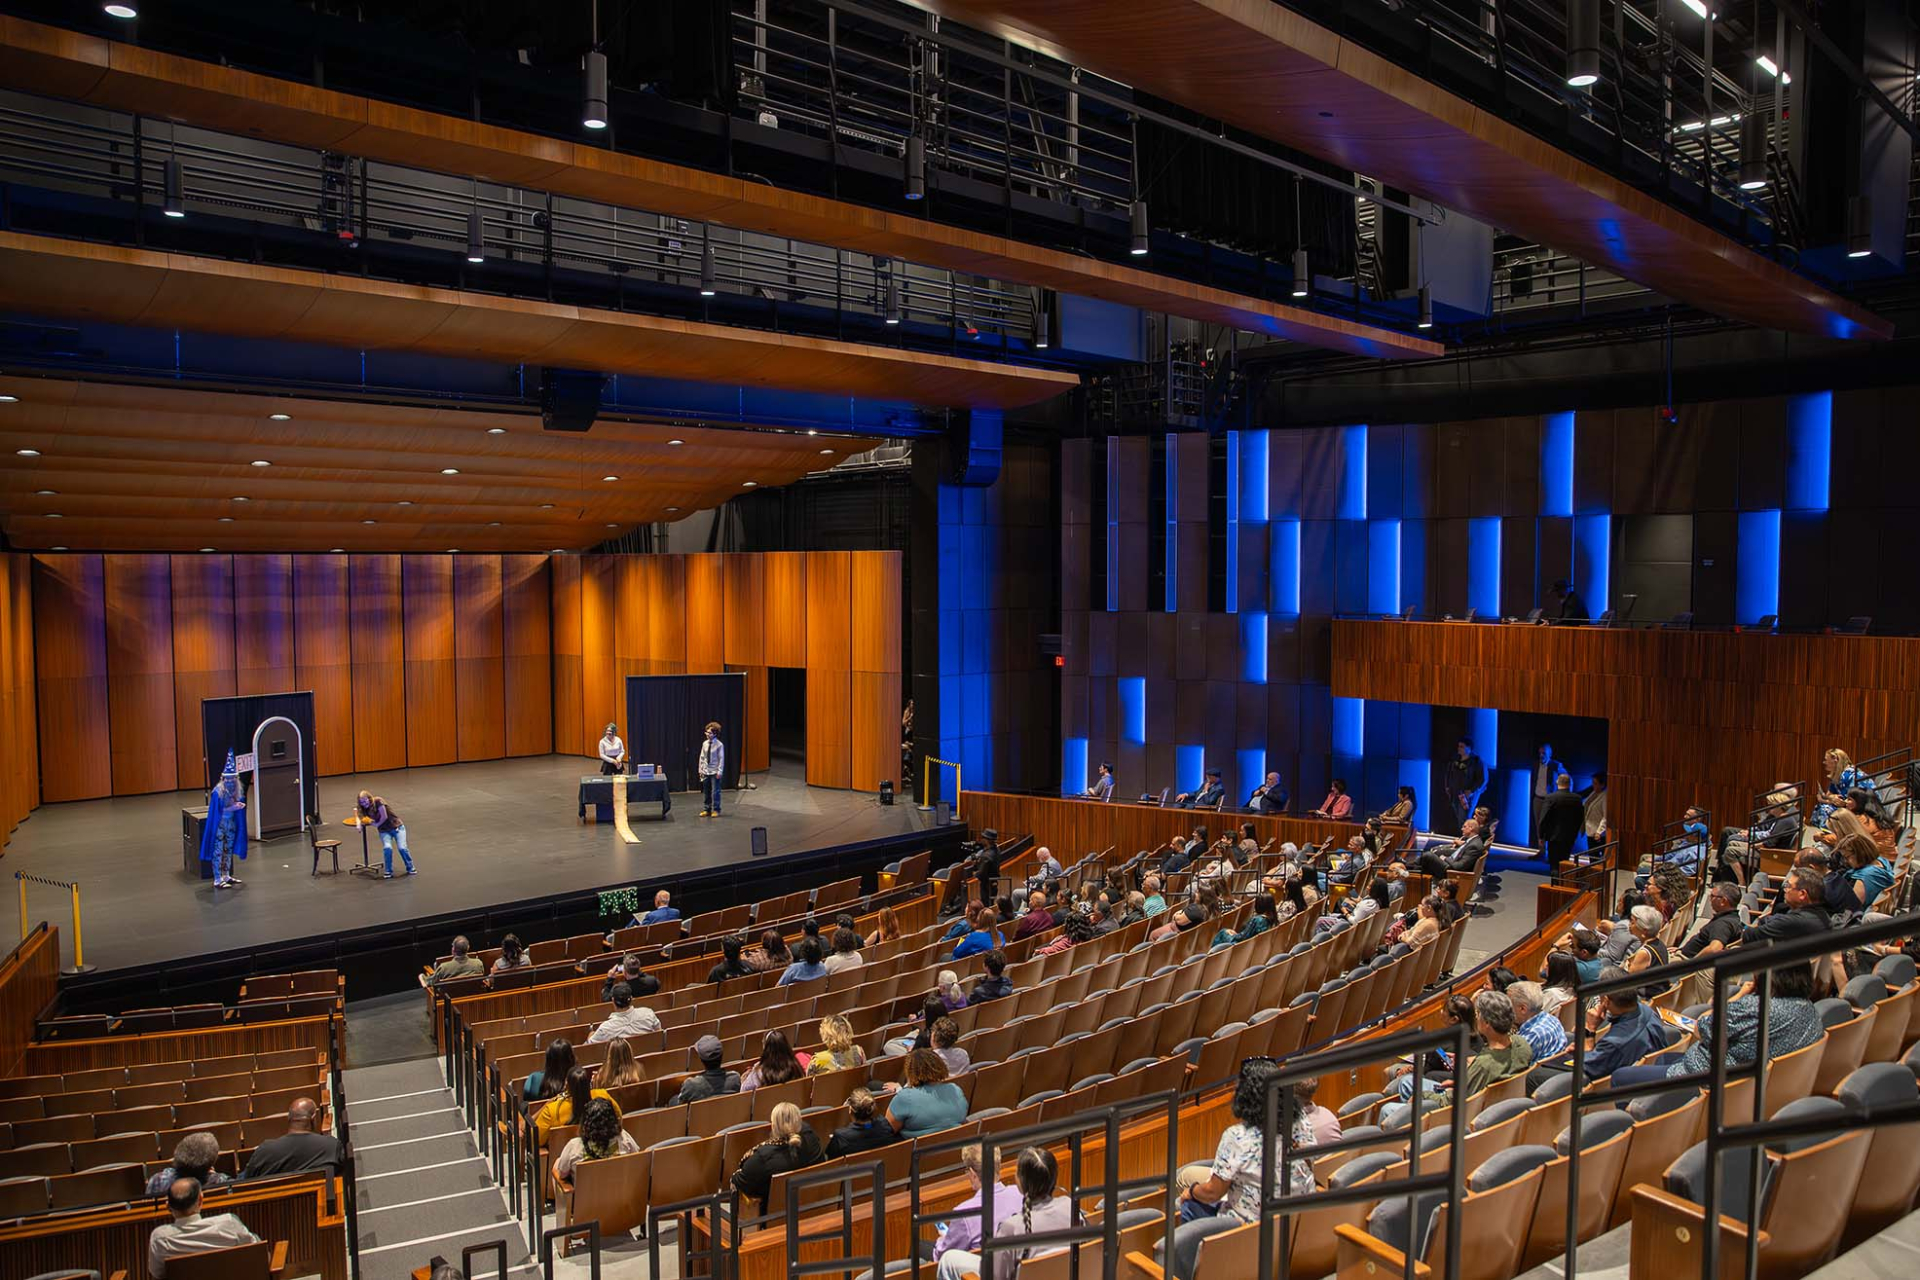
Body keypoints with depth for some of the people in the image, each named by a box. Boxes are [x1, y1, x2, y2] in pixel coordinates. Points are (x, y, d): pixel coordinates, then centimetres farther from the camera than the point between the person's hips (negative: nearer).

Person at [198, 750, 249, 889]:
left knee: (228, 850, 14)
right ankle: (217, 880, 0)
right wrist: (232, 808, -24)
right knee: (218, 851, -4)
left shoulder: (238, 792, 2)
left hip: (231, 824, 7)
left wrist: (240, 806, -9)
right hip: (219, 825, -6)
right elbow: (216, 811, -17)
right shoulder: (217, 792, -17)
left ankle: (226, 876, 24)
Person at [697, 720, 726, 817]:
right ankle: (706, 810, 18)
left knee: (715, 791, 0)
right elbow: (702, 757, 9)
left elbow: (721, 759, -10)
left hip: (715, 772, -5)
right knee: (706, 791, 9)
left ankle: (716, 810, 10)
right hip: (706, 772, 5)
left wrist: (719, 772, -14)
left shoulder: (719, 745, -11)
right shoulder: (705, 743, 3)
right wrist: (701, 769, 6)